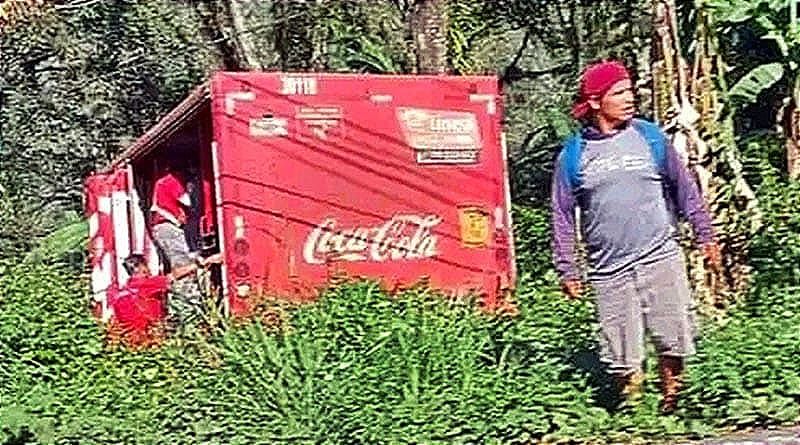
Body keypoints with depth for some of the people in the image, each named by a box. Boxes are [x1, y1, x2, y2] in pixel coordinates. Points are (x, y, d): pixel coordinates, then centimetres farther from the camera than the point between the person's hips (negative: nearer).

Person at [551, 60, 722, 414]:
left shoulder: (650, 137, 4)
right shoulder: (573, 154, 1)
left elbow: (684, 188, 12)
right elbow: (563, 215, 6)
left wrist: (705, 235, 13)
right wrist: (567, 270, 4)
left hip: (661, 258, 1)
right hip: (609, 271, 0)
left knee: (672, 343, 1)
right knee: (622, 356, 3)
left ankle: (671, 404, 20)